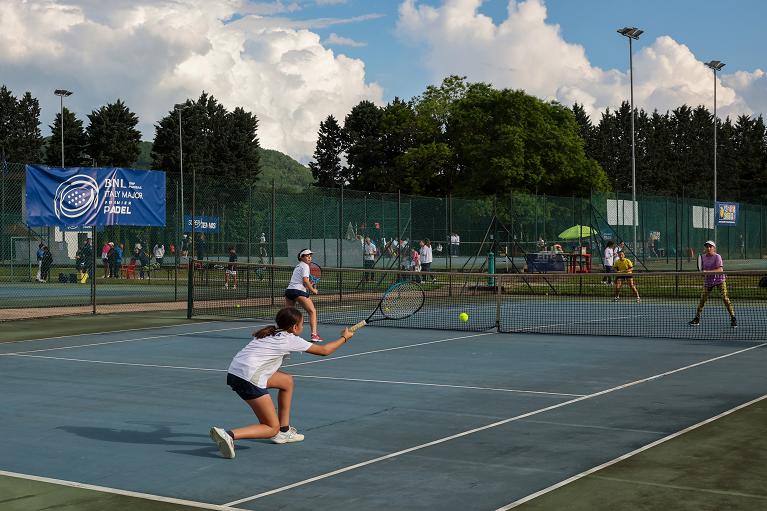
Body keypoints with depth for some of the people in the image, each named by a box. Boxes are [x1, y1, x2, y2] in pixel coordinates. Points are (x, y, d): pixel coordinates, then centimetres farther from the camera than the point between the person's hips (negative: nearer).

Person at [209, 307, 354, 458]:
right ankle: (229, 435, -19)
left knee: (287, 381, 25)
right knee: (272, 428, 1)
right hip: (248, 379, -9)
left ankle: (284, 431, 28)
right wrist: (344, 337, 24)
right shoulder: (290, 339, 0)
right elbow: (324, 351, 10)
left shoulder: (270, 333, 18)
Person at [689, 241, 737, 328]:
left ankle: (733, 318, -8)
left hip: (719, 279, -4)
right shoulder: (703, 257, 3)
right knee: (702, 299, -1)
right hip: (708, 281, 4)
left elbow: (720, 270, -23)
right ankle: (697, 318, 11)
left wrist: (708, 272, -32)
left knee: (725, 298, -14)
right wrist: (702, 272, -7)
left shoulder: (717, 257, -13)